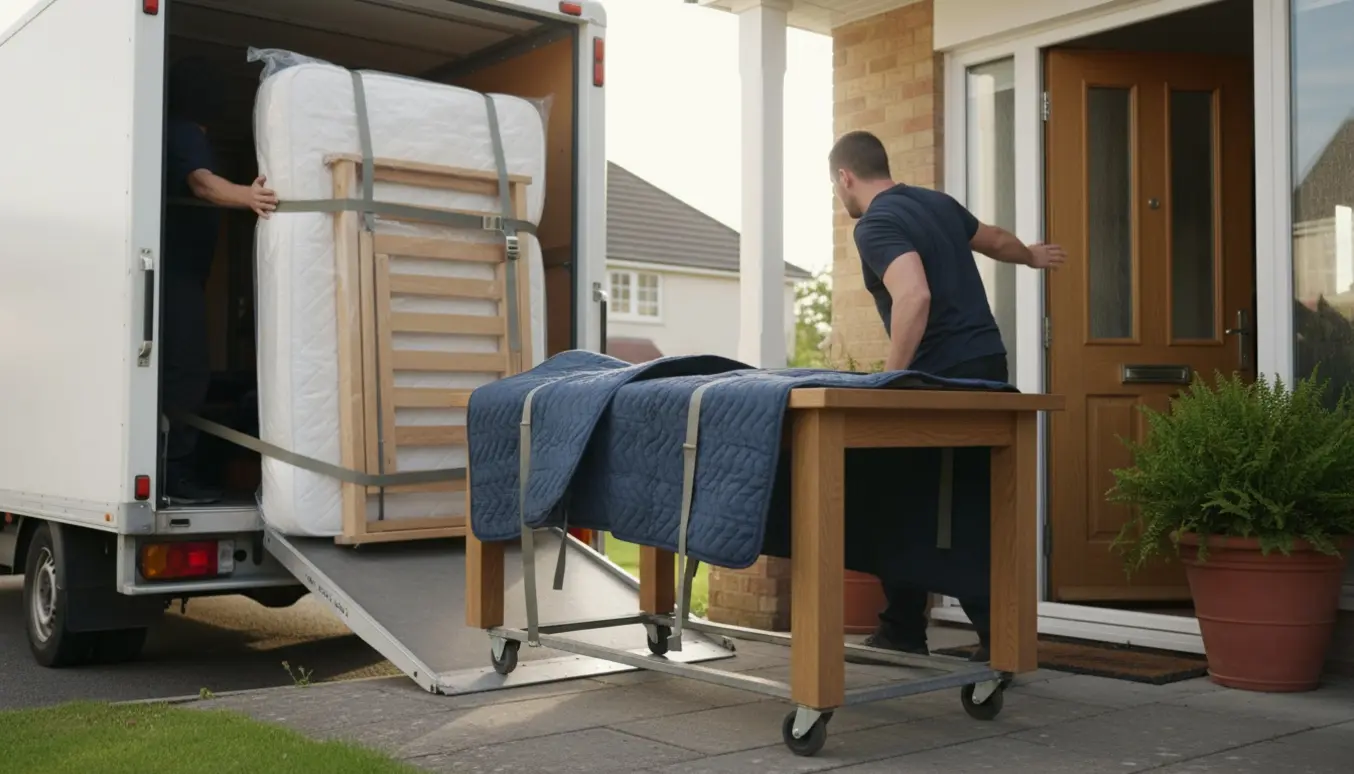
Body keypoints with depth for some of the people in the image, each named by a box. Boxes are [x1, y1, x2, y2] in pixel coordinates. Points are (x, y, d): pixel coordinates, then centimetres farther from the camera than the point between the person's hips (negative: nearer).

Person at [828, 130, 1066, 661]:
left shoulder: (875, 226, -11)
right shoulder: (938, 203, 15)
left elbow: (914, 297, -28)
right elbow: (994, 240, 34)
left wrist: (890, 378, -26)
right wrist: (1033, 256, 54)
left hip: (944, 379, -9)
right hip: (988, 364, 9)